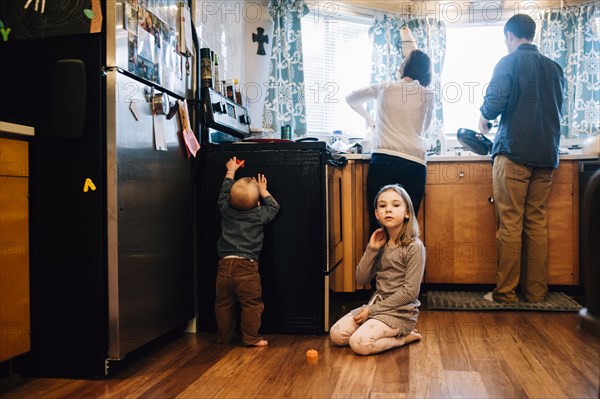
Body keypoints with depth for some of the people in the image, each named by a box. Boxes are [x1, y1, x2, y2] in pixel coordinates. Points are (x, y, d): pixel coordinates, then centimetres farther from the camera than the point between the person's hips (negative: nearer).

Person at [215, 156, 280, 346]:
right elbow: (274, 207, 16)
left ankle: (224, 336, 24)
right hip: (247, 267, -4)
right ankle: (251, 338, 6)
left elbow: (223, 194, 23)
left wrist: (230, 172, 34)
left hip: (225, 265, 4)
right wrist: (263, 191, 25)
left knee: (223, 303, 13)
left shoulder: (226, 210, 4)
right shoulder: (259, 215, -2)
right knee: (252, 304, 4)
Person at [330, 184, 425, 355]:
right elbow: (361, 279, 4)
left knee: (359, 343, -24)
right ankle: (390, 333, 8)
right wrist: (371, 249, -9)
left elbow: (410, 292, -17)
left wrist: (373, 310, -16)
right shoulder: (380, 244, 7)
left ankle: (405, 337, -2)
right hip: (376, 304, 7)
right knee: (336, 334, -5)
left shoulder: (414, 247, -14)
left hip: (400, 311, -7)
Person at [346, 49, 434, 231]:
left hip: (383, 160, 0)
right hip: (414, 164, 1)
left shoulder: (384, 88, 12)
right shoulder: (427, 96, 10)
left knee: (378, 224, 2)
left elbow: (350, 99, 28)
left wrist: (369, 119, 42)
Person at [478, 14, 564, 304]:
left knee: (510, 224, -4)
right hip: (547, 156, 6)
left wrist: (484, 117, 7)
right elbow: (558, 109, 23)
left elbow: (494, 103, -14)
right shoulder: (554, 68, 16)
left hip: (514, 152, -6)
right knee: (537, 223, 9)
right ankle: (536, 291, 12)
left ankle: (505, 293, 0)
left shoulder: (509, 62, -2)